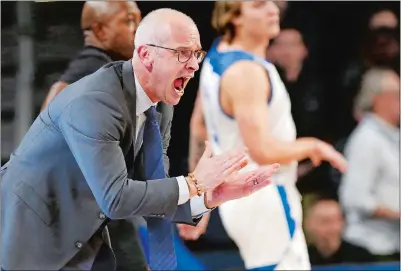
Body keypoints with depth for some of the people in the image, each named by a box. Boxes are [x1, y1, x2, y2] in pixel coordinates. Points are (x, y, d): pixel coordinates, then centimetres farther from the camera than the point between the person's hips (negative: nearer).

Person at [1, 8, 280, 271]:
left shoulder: (160, 106, -1)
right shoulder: (93, 103, -27)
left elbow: (153, 197, 1)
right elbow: (115, 198, -31)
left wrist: (211, 195, -14)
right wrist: (193, 184, -23)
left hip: (83, 239, 8)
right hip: (32, 233, -8)